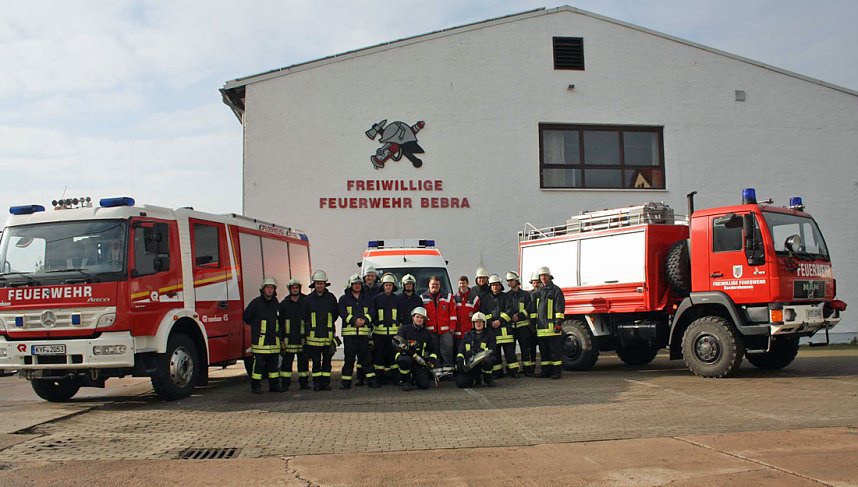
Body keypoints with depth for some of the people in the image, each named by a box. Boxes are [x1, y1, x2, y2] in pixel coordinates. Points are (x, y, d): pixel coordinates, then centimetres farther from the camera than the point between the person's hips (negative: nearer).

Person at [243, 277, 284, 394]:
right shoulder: (256, 302, -6)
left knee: (274, 363, 9)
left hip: (274, 339, 5)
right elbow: (246, 317, 1)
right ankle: (256, 386, 3)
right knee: (258, 363, -4)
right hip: (260, 339, -5)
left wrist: (281, 335, 16)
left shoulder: (276, 303, 11)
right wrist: (256, 327, 9)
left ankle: (274, 385, 16)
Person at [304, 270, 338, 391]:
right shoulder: (308, 299, 4)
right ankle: (317, 382, 8)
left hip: (328, 335, 1)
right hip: (313, 335, -1)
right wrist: (311, 325, 9)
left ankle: (326, 382, 10)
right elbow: (305, 317, 11)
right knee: (316, 361, 2)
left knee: (327, 360, 5)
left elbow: (335, 314, 15)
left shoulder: (331, 298, 5)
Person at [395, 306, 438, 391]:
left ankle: (413, 378, 21)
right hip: (404, 355, -3)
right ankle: (405, 381, -12)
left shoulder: (426, 333, 15)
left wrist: (432, 359, 4)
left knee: (425, 384, -14)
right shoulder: (405, 329, 2)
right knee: (405, 360, -41)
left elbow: (432, 349, 23)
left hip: (419, 362, 3)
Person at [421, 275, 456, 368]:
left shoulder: (448, 296, 8)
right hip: (430, 331, 1)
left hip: (445, 330, -1)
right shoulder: (423, 298, 9)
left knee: (447, 352, -4)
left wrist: (452, 327, -1)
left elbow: (452, 313, 5)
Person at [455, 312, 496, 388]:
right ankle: (476, 379, 14)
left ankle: (487, 377, -6)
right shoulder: (467, 335, 21)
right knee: (461, 382, -21)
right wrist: (459, 359, -7)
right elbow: (461, 349, 12)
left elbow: (492, 350, 0)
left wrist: (482, 350, -20)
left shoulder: (489, 335, 13)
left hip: (483, 362, -2)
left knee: (489, 360, -38)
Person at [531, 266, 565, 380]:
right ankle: (546, 370, 15)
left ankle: (556, 371, 0)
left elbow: (560, 307, -7)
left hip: (552, 326, -6)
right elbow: (534, 309, 22)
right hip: (541, 326, 6)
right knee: (544, 351, 9)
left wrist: (558, 322, -14)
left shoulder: (555, 290, -1)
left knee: (555, 350, -3)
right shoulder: (538, 292, 18)